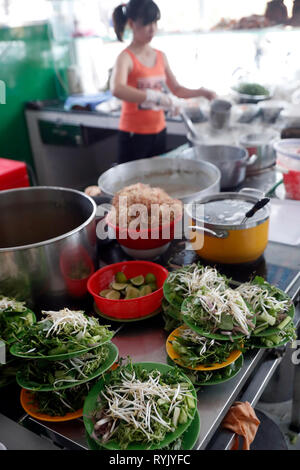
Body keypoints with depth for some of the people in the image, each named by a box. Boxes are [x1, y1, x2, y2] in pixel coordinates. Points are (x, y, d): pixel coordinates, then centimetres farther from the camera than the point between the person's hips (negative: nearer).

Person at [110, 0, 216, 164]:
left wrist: (201, 92, 0)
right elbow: (117, 89, -34)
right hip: (134, 135, -6)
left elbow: (176, 89, 18)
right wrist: (161, 98, -39)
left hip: (159, 132, 6)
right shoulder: (126, 58, -13)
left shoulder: (161, 57, 7)